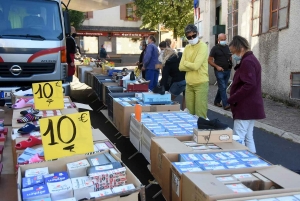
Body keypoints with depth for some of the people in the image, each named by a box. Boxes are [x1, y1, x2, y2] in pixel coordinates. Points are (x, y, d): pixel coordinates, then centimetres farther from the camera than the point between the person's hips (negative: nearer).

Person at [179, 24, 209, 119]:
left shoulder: (203, 46, -8)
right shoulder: (187, 48, 11)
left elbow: (196, 65, -18)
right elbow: (181, 67, 4)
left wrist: (186, 62, -2)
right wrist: (191, 65, -11)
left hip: (201, 84, -6)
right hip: (189, 84, 6)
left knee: (200, 113, -2)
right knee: (189, 112, 12)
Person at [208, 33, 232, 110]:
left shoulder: (227, 47, 11)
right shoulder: (215, 48, -4)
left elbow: (230, 57, 24)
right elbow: (209, 60, -5)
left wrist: (231, 60, 1)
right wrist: (217, 66, -16)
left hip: (227, 70, 6)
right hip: (219, 71, -6)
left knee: (222, 87, 11)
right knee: (222, 88, -9)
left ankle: (216, 101, 24)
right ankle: (225, 104, -10)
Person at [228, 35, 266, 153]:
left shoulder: (247, 62, -16)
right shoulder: (250, 60, 17)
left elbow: (249, 85, -26)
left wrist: (231, 99, -20)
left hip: (245, 107, -11)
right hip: (250, 107, 11)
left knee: (238, 139, -7)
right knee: (248, 138, 14)